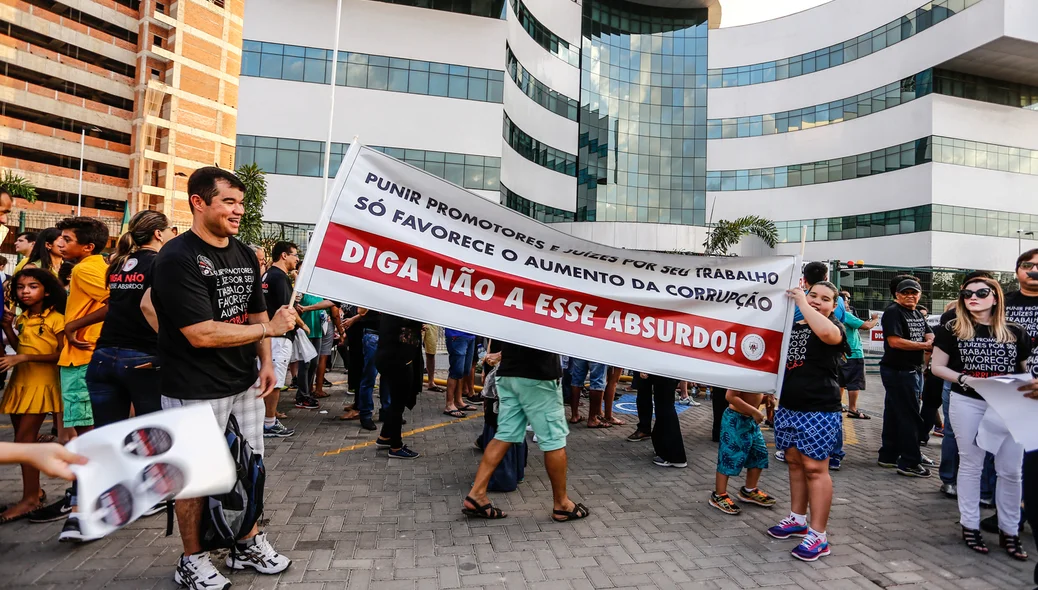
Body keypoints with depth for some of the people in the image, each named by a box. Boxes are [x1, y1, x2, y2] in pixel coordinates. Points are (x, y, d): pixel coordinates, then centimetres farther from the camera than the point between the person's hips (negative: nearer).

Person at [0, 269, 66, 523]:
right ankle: (34, 491, 22)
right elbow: (20, 348, 18)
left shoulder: (56, 319, -13)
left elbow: (63, 355, -17)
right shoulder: (22, 319, 10)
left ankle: (30, 498, 0)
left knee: (23, 439, -8)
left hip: (41, 384, -8)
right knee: (23, 440, 11)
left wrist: (24, 357, -21)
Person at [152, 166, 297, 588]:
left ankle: (249, 545, 35)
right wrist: (270, 328, -19)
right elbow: (202, 334, -24)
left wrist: (266, 363, 1)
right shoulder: (178, 258, -17)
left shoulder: (245, 255, 7)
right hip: (195, 391, -7)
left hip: (245, 383, 7)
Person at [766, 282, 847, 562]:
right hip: (787, 407, 7)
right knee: (794, 463, 15)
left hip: (818, 411, -7)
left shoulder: (835, 327, -6)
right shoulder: (791, 327, 12)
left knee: (815, 468, -4)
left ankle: (819, 535, 4)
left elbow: (825, 332, -33)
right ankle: (797, 519, 28)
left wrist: (801, 303, -23)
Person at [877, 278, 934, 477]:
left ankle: (888, 456, 22)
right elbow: (894, 341, -21)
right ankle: (909, 463, -1)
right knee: (910, 417, -7)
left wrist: (931, 341, -11)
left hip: (914, 370, 9)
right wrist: (924, 345, -14)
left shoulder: (918, 314, 17)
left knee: (894, 415, 14)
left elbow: (929, 335, 13)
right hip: (898, 371, -9)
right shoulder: (893, 312, -12)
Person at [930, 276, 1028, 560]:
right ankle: (970, 526, 20)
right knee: (971, 465, 9)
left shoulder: (1016, 332, 3)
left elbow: (1027, 370, 11)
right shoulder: (952, 331, -2)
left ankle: (1009, 531, 21)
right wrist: (965, 379, -15)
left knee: (1011, 470, 6)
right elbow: (938, 367, 0)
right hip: (968, 403, -1)